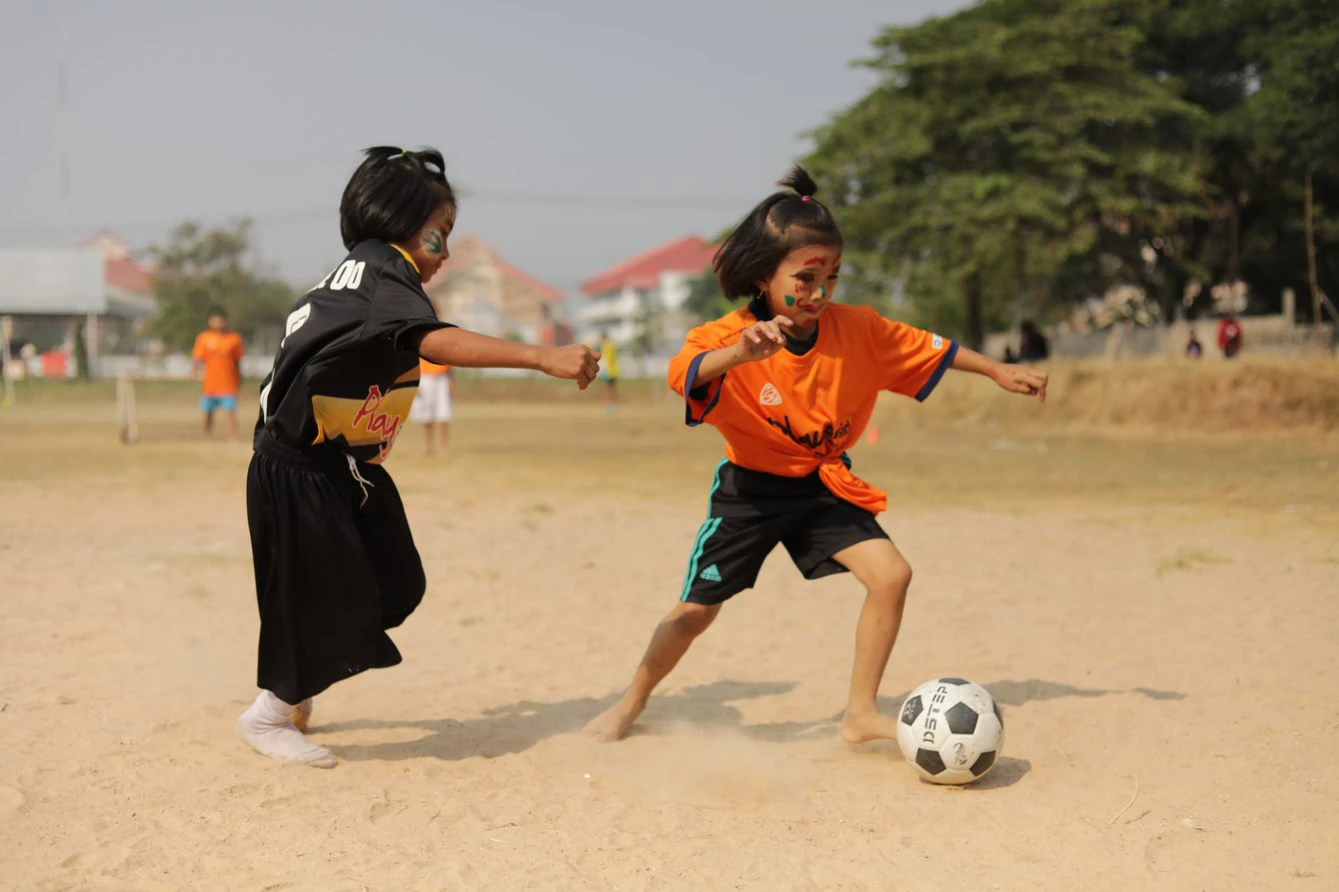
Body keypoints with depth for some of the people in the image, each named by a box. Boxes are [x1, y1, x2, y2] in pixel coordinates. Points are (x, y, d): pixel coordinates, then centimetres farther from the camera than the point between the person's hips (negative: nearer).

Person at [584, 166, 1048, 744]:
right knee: (696, 610, 4)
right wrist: (741, 353, -63)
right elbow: (683, 375, -44)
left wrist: (998, 371, 6)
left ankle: (861, 713, 2)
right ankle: (632, 703, 30)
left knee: (891, 575, -13)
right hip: (750, 489, -3)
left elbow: (930, 349, 3)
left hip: (824, 487, 3)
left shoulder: (857, 330, -12)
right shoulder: (731, 337, -24)